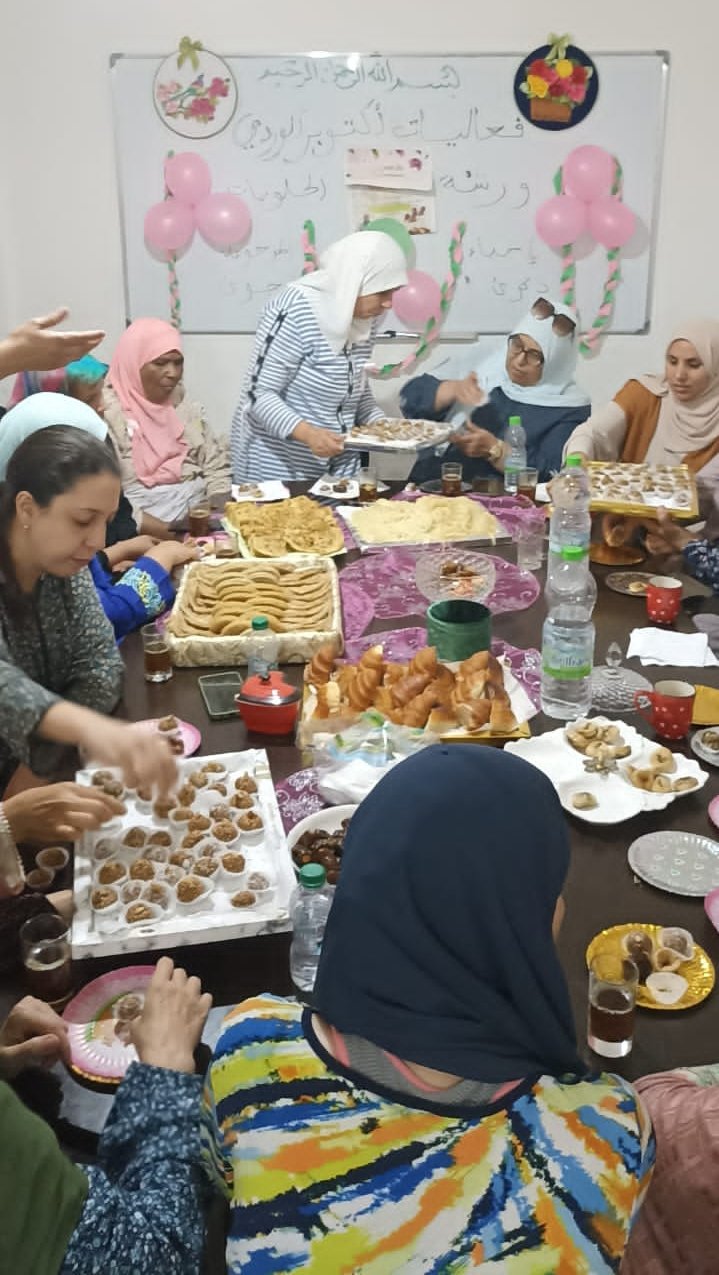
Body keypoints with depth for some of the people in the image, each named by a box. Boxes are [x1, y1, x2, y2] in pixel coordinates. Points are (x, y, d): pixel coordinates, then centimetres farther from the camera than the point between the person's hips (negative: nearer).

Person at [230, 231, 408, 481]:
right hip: (276, 464, -7)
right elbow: (259, 393, -21)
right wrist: (306, 432, -35)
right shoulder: (296, 310, -20)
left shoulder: (364, 318, 2)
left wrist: (380, 423, -3)